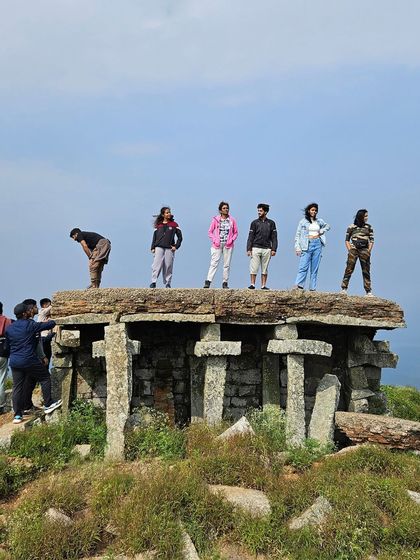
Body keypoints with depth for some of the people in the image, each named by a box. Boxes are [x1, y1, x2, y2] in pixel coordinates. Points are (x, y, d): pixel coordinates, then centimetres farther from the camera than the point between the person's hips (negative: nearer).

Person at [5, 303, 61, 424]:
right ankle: (48, 405, 13)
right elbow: (51, 324, -7)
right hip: (29, 360, -6)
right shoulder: (30, 325, -9)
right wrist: (51, 321, 19)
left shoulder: (9, 328, 9)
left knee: (17, 388, 9)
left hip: (14, 362, 6)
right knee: (45, 378, 11)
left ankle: (17, 415, 10)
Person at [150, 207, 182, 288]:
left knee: (168, 267, 1)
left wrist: (176, 246, -1)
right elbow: (154, 237, 12)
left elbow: (180, 237, 9)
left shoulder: (174, 224, 8)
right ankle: (153, 282, -10)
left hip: (169, 249, 0)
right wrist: (153, 247, 4)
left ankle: (167, 284, 8)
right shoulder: (158, 225, 10)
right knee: (157, 265, -10)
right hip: (159, 248, 0)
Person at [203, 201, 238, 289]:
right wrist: (214, 240, -7)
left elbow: (236, 232, 11)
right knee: (214, 263, -9)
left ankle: (225, 282, 9)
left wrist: (231, 240, -5)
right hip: (217, 244, -2)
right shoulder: (216, 219, 3)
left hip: (228, 245, 2)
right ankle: (208, 281, -10)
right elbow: (210, 232, 6)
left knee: (227, 264, 3)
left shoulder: (232, 220, 7)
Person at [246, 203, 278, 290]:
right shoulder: (254, 223, 7)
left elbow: (274, 237, 8)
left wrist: (274, 249, -1)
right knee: (253, 268, -4)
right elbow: (250, 237, 4)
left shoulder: (271, 223, 9)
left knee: (265, 269, 4)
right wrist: (248, 249, -4)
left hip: (266, 249, 1)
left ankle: (263, 285, 8)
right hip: (256, 248, -1)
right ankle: (252, 284, 1)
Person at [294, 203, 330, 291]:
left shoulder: (319, 221, 12)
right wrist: (297, 247, -10)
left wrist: (321, 232, 11)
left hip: (317, 244, 4)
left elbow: (327, 226, 31)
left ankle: (312, 288, 6)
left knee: (315, 268, 4)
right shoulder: (303, 221, 2)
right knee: (304, 266, -13)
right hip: (307, 245, -4)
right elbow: (297, 235, -1)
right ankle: (298, 286, -18)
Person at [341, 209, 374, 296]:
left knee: (366, 271, 3)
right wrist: (349, 250, -3)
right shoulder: (351, 227, 3)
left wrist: (369, 251, -1)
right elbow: (347, 240, 7)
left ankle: (368, 291, 5)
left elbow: (372, 240, 9)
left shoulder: (368, 227, 9)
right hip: (353, 250, -2)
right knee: (349, 269, -7)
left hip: (364, 250, 2)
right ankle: (344, 289, -2)